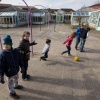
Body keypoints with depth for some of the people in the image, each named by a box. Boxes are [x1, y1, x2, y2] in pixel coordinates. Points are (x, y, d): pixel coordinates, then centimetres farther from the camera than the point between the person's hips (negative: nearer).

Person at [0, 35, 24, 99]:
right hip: (9, 72, -5)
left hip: (16, 70, 5)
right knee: (10, 82, 15)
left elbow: (20, 60, 0)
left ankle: (16, 85, 62)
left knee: (16, 79, 31)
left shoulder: (16, 51, -14)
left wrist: (22, 67, 6)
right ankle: (12, 93, 39)